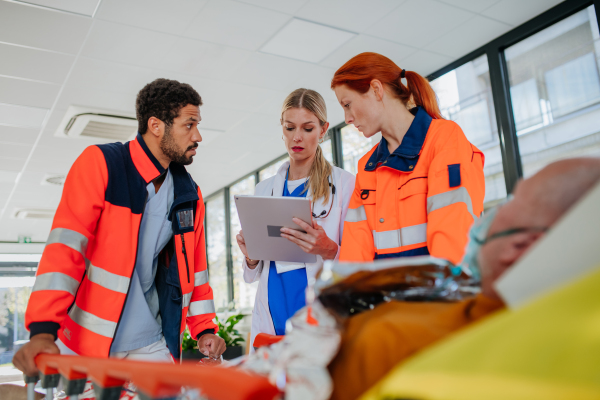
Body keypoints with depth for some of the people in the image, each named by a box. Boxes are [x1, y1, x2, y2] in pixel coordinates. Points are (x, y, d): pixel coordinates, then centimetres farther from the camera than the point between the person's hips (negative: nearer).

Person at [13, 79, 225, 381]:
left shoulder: (189, 193, 7)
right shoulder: (100, 163, -10)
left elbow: (194, 266, 13)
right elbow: (66, 245, -18)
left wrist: (205, 330, 7)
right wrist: (43, 331, -26)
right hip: (85, 344, -4)